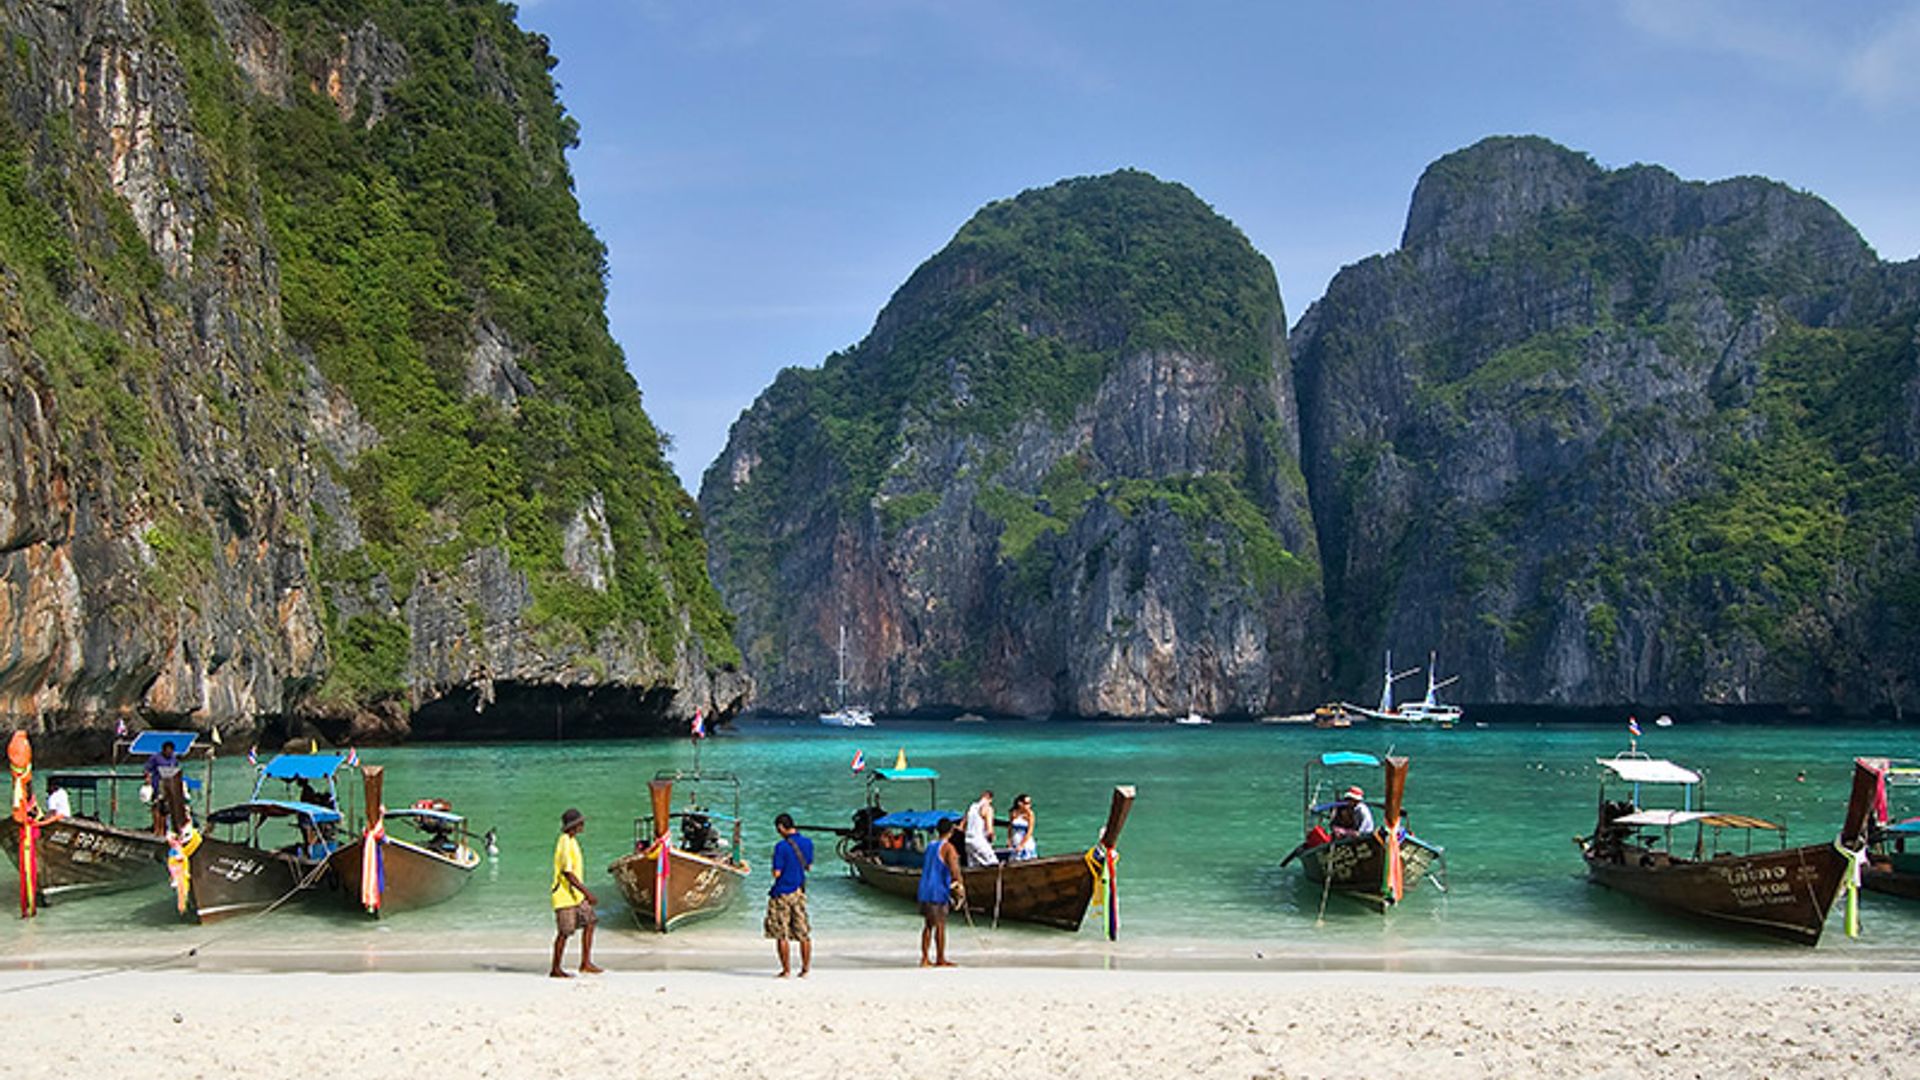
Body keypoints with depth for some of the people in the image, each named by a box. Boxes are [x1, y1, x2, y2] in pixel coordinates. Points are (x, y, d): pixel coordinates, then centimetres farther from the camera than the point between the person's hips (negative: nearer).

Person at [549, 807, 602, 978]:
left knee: (589, 922, 5)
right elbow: (567, 873, -25)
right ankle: (555, 969, 8)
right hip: (565, 896, -10)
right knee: (564, 932, -2)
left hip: (576, 895, 10)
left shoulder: (572, 841, 12)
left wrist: (585, 892, 24)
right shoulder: (565, 844, -19)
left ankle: (586, 963, 8)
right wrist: (587, 892, -25)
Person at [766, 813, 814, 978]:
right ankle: (806, 969, 13)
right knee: (803, 933, 10)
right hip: (800, 891, 6)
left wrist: (775, 870, 3)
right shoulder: (808, 843, 2)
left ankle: (786, 970, 4)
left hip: (782, 893, -6)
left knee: (781, 934, 3)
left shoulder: (781, 847, -17)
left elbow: (777, 873, -17)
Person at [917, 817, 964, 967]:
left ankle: (924, 959, 12)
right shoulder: (947, 847, -10)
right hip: (938, 892, -7)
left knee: (927, 925, 11)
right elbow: (954, 870, -22)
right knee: (940, 925, 0)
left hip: (925, 891, 7)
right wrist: (961, 887, -13)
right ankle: (940, 960, 5)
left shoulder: (931, 846, 13)